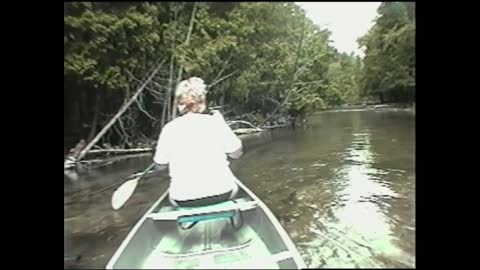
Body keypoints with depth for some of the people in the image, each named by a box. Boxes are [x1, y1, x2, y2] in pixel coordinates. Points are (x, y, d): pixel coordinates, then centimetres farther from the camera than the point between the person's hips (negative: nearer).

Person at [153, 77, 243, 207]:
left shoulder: (169, 128, -5)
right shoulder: (215, 122, -7)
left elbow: (160, 163, 3)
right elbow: (236, 153, 2)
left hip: (183, 201, 1)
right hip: (221, 193, 0)